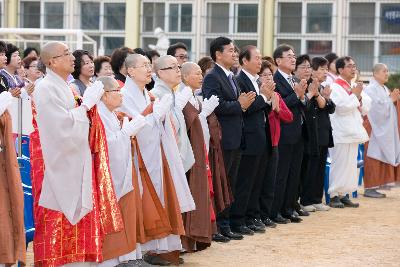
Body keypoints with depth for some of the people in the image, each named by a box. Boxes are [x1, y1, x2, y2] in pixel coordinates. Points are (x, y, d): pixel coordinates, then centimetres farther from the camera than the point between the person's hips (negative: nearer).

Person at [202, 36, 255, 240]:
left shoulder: (231, 77, 18)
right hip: (222, 140, -9)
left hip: (235, 140, 9)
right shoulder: (212, 78, -12)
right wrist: (239, 105, -15)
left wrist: (244, 104, 2)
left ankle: (224, 225, 19)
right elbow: (216, 105, -22)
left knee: (229, 185, 12)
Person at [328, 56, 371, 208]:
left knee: (351, 165, 10)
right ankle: (334, 195, 2)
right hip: (341, 133, -8)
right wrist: (355, 95, -10)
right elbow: (342, 107, -20)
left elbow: (366, 108, 14)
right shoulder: (335, 87, -9)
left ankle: (344, 195, 17)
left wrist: (360, 97, -4)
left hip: (353, 132, 8)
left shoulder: (355, 87, 15)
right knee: (339, 165, -5)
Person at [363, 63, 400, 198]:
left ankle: (378, 185, 13)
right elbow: (377, 108, -21)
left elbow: (388, 109, 18)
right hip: (375, 128, -9)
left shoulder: (384, 89, 16)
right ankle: (369, 188, -4)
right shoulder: (371, 89, -12)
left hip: (385, 129, 9)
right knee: (374, 158, -7)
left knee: (382, 158, 8)